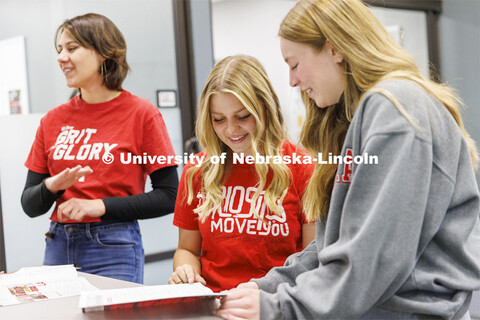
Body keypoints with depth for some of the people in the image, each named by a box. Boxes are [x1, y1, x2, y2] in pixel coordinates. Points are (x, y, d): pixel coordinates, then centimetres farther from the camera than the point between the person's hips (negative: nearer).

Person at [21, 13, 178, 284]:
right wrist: (52, 187, -12)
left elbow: (168, 196, -7)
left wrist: (100, 205, -13)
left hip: (114, 250, -4)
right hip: (58, 246, 4)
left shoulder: (141, 113, -4)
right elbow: (30, 205, 10)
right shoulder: (53, 120, 8)